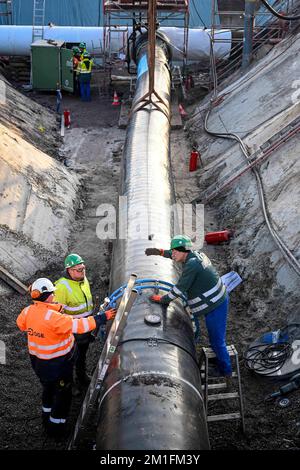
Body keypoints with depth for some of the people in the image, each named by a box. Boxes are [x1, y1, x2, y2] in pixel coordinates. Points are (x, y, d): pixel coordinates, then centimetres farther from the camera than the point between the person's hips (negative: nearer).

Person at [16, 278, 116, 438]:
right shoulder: (53, 317, -34)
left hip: (38, 362, 7)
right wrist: (103, 317, -27)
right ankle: (56, 428, 27)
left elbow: (21, 324, 10)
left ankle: (47, 418, 49)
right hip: (58, 364, -7)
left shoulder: (27, 311, -12)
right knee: (62, 394, 16)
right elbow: (79, 326, -34)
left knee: (47, 388, 31)